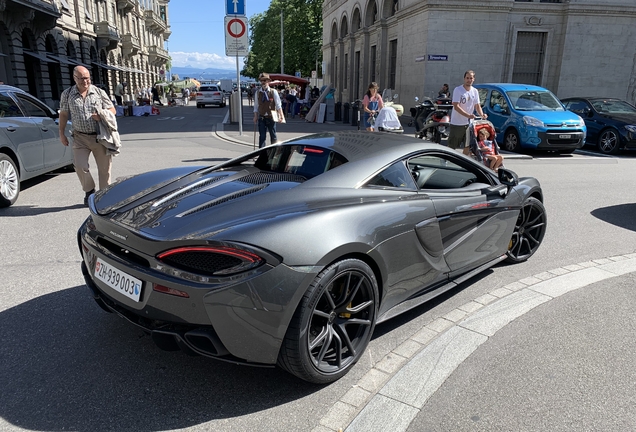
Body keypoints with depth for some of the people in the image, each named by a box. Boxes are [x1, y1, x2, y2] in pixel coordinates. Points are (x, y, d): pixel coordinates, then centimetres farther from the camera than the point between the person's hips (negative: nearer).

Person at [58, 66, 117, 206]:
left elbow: (112, 110, 6)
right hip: (80, 138, 0)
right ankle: (89, 191, 15)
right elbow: (63, 114, 12)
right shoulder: (67, 94, 4)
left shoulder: (99, 92, 2)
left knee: (104, 167, 4)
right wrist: (62, 133, 8)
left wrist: (102, 116, -14)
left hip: (100, 136, 0)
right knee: (80, 165, -11)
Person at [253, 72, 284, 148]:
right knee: (262, 136, 0)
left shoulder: (273, 92, -1)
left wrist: (281, 115, -8)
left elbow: (278, 105, -1)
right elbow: (256, 106, 8)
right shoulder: (257, 93, 4)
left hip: (271, 117, -1)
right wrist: (255, 117, 2)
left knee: (273, 136, 8)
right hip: (261, 118, 1)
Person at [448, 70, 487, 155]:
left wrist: (482, 114, -8)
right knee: (451, 147, -1)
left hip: (469, 123, 6)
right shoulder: (458, 90, -11)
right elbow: (456, 106, -19)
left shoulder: (475, 91, 9)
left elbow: (477, 105, 13)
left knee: (468, 146, 9)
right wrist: (468, 115, -30)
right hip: (457, 123, -6)